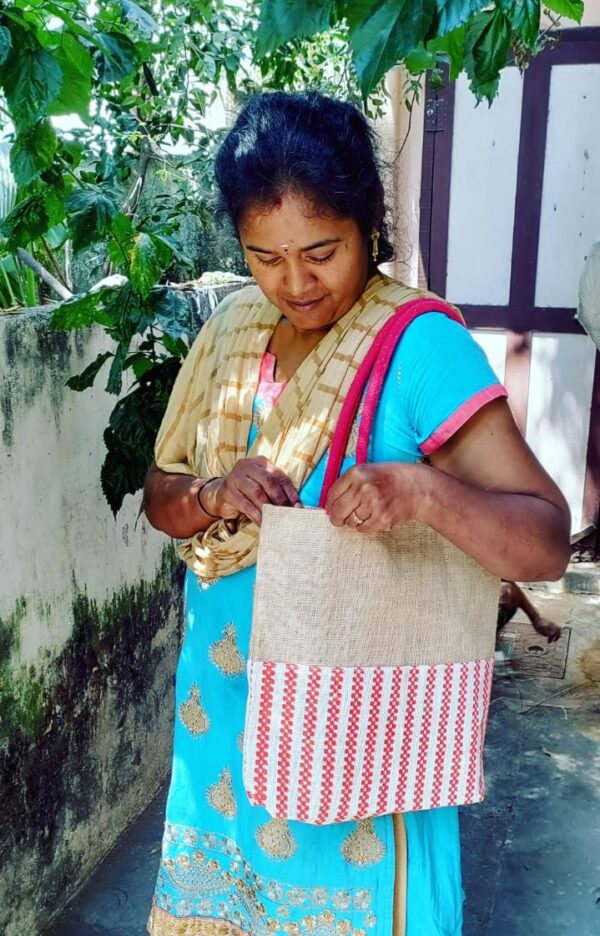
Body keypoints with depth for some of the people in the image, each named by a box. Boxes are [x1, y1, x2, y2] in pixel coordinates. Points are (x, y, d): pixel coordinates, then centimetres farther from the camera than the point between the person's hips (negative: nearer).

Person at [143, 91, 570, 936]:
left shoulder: (423, 348, -18)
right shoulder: (230, 330, 0)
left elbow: (547, 543, -20)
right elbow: (161, 496, 6)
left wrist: (426, 492, -38)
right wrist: (214, 498, -16)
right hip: (223, 706, 6)